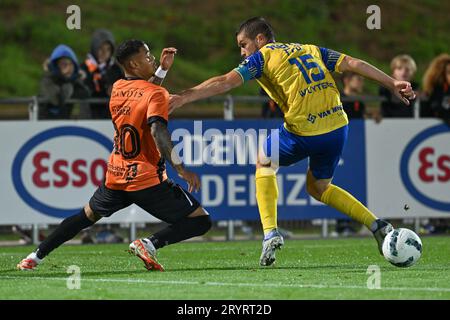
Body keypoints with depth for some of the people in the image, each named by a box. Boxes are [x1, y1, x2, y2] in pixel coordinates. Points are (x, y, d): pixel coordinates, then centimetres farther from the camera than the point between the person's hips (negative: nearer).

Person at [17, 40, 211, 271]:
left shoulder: (117, 89, 9)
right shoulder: (156, 94, -13)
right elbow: (157, 130, -30)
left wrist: (162, 69, 23)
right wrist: (179, 167, -32)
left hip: (115, 176, 7)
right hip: (147, 180, -7)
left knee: (87, 215, 30)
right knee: (201, 221, -3)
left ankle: (36, 256, 26)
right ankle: (150, 244, -23)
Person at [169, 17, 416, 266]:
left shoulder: (262, 57, 5)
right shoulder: (310, 50, 21)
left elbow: (225, 82, -7)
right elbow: (353, 64, 14)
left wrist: (183, 97, -7)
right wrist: (392, 84, 14)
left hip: (304, 132, -6)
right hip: (338, 126, 6)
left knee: (264, 164, 23)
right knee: (318, 188, 28)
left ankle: (270, 232, 8)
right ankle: (377, 226, 16)